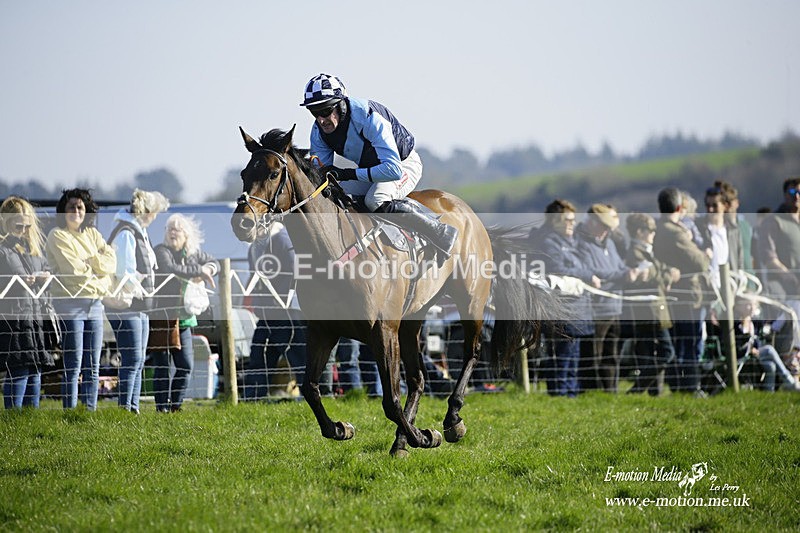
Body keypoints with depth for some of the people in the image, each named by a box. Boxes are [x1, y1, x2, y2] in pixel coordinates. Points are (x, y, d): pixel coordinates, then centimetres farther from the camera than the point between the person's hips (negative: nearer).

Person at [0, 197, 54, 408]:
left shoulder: (32, 246, 17)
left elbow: (45, 268, 27)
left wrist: (45, 276, 6)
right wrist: (21, 282, -21)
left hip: (34, 315, 8)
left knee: (35, 371, 10)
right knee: (18, 371, -9)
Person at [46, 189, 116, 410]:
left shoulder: (92, 234, 15)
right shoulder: (57, 236, -2)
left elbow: (111, 261, 3)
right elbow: (73, 269, -13)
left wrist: (87, 261, -10)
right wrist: (98, 268, -1)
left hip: (94, 302, 6)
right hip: (69, 302, -6)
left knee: (93, 366, 6)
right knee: (73, 365, -9)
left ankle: (91, 412, 10)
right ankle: (70, 413, -8)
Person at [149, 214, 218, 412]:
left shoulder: (193, 253, 11)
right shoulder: (162, 251, -7)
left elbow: (214, 264, 25)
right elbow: (169, 269, -26)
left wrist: (208, 269, 0)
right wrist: (198, 271, -19)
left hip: (183, 319, 6)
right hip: (160, 317, -6)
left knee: (186, 365, 5)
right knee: (162, 366, -2)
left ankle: (175, 405, 17)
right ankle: (162, 407, 3)